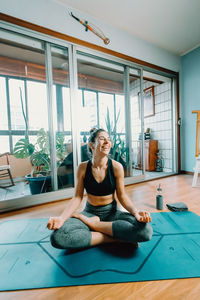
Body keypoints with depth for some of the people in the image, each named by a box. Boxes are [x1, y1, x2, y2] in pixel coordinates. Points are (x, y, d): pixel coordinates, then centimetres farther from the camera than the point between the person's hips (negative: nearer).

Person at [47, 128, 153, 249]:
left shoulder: (116, 167, -10)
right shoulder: (83, 168, -8)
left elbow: (122, 196, -4)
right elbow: (77, 197, -6)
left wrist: (135, 212, -22)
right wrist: (62, 218, -21)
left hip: (111, 212, 0)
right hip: (90, 212, 1)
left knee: (145, 230, -27)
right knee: (57, 237, -26)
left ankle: (92, 223, -13)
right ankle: (116, 239, -15)